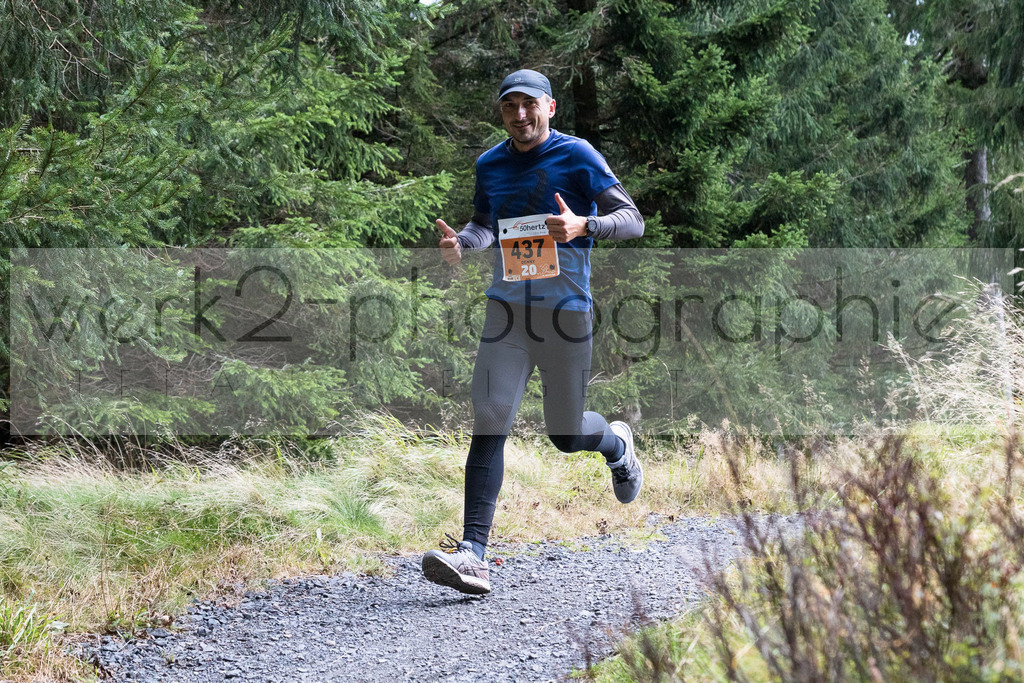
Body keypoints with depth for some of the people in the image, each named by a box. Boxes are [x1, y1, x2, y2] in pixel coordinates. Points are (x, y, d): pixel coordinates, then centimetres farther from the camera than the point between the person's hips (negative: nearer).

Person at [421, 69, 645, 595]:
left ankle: (617, 445, 46)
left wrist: (583, 226, -26)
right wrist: (461, 243, 2)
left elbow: (632, 221, -6)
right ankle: (472, 554, -18)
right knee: (489, 423, -13)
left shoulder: (576, 157, -5)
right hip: (507, 310, 3)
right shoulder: (490, 165, 10)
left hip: (567, 310, -3)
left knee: (566, 436, 8)